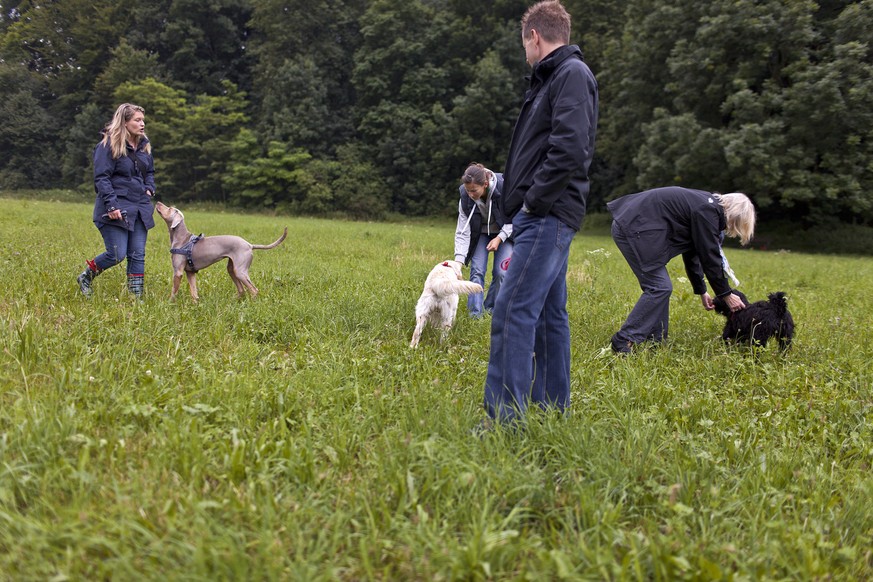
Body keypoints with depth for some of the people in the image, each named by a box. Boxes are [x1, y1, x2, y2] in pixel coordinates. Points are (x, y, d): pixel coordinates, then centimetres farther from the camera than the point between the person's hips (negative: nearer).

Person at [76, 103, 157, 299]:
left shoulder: (144, 145, 13)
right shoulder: (108, 146, -9)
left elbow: (150, 171, 28)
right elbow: (101, 178, -13)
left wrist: (149, 189, 9)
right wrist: (111, 205, -21)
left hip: (139, 208, 7)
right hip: (116, 208, -7)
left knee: (138, 255, 3)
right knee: (117, 255, -9)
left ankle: (136, 296, 8)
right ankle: (85, 278, 16)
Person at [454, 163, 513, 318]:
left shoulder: (504, 188, -32)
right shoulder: (465, 197, -26)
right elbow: (462, 232, -22)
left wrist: (500, 238, -26)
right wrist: (458, 261, -31)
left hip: (504, 233, -1)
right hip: (480, 233, 1)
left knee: (501, 271, -10)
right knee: (477, 270, -11)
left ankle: (492, 309, 6)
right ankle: (475, 313, -7)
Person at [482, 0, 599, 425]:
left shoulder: (572, 75, -9)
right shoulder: (554, 77, 21)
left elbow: (570, 149, -22)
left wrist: (533, 202, -16)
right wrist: (527, 206, 9)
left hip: (547, 216, -10)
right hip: (547, 216, 10)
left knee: (512, 311, -14)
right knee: (549, 314, 12)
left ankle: (504, 418, -12)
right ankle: (554, 409, 20)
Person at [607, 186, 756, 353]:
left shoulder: (704, 205, 18)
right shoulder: (707, 211, -12)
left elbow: (692, 252, 25)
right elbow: (709, 257, -9)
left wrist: (701, 291, 29)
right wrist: (726, 294, 2)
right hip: (633, 228, -10)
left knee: (659, 286, 12)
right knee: (659, 287, -9)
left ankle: (655, 340, 15)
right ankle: (624, 342, -9)